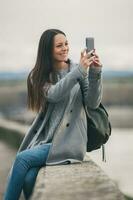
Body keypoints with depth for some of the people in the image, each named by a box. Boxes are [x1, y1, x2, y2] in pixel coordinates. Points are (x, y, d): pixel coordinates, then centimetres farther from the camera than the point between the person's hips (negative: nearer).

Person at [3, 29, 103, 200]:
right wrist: (79, 71, -22)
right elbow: (53, 94, -13)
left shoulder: (81, 70, 2)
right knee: (27, 177, -23)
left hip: (68, 141, -3)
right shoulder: (39, 75, 7)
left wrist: (95, 73, -21)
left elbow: (93, 103, -7)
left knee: (22, 158, -22)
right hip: (44, 138, 3)